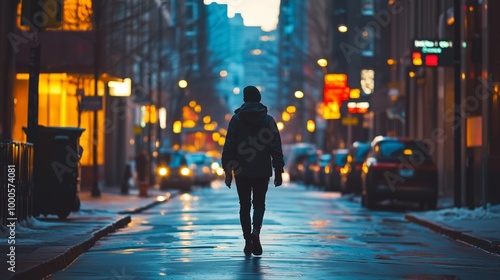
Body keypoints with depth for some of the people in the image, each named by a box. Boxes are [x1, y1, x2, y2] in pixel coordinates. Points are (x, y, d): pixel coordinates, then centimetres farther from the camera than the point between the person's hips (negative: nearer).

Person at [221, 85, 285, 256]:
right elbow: (276, 148, -1)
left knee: (245, 205, 11)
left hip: (241, 171, 0)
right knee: (259, 203, 10)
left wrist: (228, 171, 0)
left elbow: (229, 147, -4)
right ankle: (256, 231, -16)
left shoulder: (237, 119, -1)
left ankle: (248, 241, 10)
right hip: (262, 171, 0)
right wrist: (278, 172, 4)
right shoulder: (268, 120, 1)